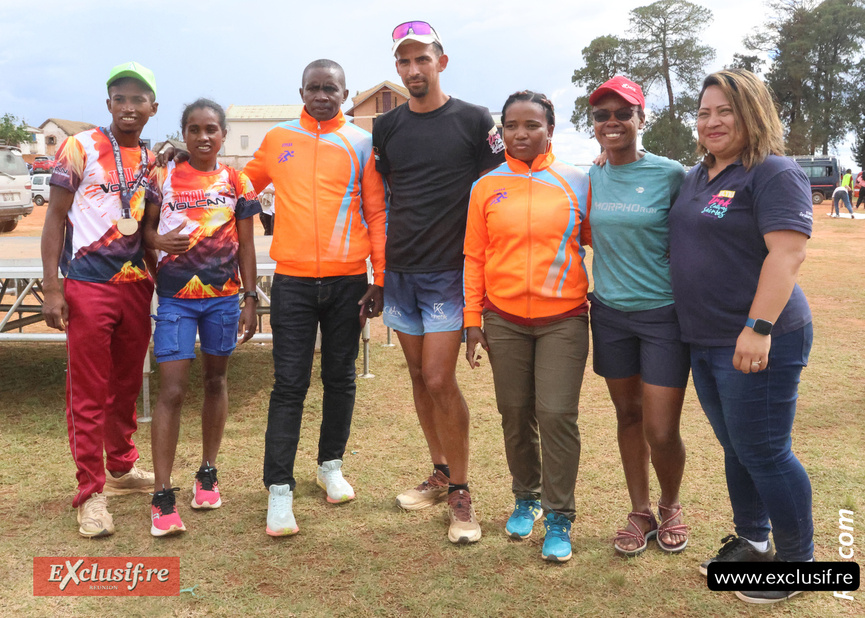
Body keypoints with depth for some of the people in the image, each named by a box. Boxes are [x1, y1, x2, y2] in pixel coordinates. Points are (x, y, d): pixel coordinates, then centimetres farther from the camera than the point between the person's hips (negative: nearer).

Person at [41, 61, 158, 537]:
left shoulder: (152, 160, 11)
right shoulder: (80, 148, -4)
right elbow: (55, 218, -5)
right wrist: (51, 288, -11)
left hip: (137, 284, 5)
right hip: (88, 286, -5)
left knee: (127, 385, 15)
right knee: (88, 393, -1)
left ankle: (121, 467, 33)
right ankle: (91, 493, 8)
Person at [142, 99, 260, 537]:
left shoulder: (236, 183, 4)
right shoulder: (163, 177, 3)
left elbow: (245, 246, 7)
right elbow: (147, 227, 9)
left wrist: (250, 297, 3)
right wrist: (159, 241, -14)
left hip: (223, 295, 2)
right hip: (175, 296, -1)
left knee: (215, 380, 12)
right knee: (172, 390, -7)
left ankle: (207, 473, 29)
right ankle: (162, 497, -2)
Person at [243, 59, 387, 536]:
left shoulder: (362, 144, 4)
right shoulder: (277, 140, 8)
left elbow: (376, 213, 3)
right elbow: (244, 184, 23)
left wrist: (380, 279, -2)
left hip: (348, 281, 0)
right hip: (293, 281, 0)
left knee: (340, 378, 11)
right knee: (289, 385, -2)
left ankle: (331, 465, 30)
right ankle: (279, 491, 2)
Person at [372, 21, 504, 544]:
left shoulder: (474, 120, -2)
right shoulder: (387, 127, 9)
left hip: (450, 272, -4)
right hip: (400, 270, 5)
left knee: (439, 380, -10)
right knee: (420, 378, 11)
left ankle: (461, 492, 5)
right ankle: (441, 472, 27)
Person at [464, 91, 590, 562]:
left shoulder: (576, 183, 2)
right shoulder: (486, 187, 5)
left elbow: (595, 239, 10)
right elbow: (474, 256, 6)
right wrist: (473, 319, 3)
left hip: (564, 319, -2)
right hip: (504, 319, 2)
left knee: (557, 414, -6)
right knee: (515, 413, 10)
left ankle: (559, 516, 8)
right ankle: (526, 497, 30)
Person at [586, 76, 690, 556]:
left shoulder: (670, 175, -9)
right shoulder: (591, 179, 4)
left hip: (664, 313, -4)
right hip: (610, 313, 4)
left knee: (661, 432, -3)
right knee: (628, 417, 13)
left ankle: (671, 507, 27)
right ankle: (640, 513, 30)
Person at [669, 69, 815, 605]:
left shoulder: (774, 174, -12)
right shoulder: (698, 177, 14)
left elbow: (788, 254, -21)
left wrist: (759, 329, -26)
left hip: (756, 344, -8)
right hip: (706, 341, 8)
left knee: (765, 454, 1)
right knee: (737, 450, 19)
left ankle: (797, 560, 20)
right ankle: (753, 541, 36)